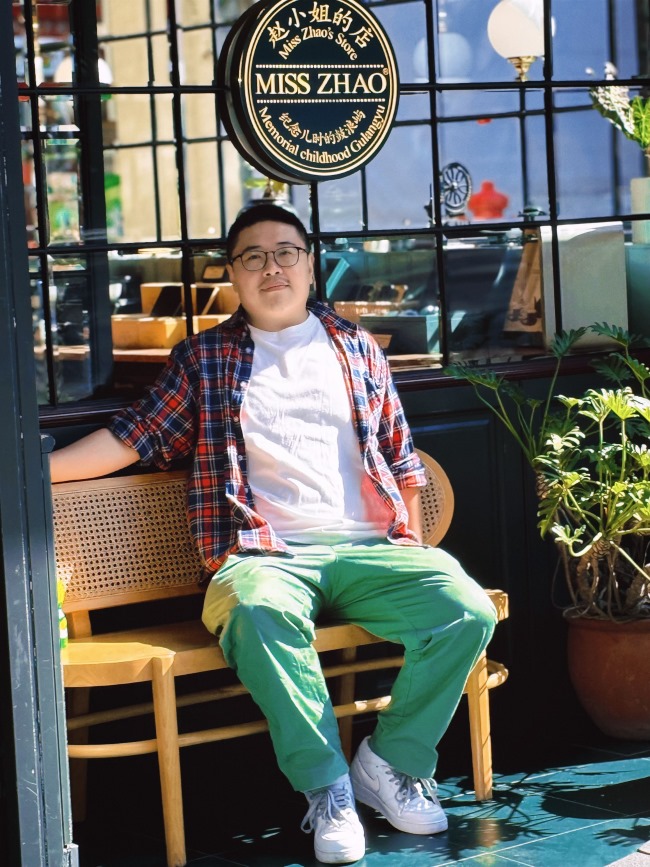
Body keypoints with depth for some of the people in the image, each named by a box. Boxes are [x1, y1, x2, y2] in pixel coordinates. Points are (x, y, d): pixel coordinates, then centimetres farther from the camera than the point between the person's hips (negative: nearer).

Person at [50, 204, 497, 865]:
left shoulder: (357, 349, 21)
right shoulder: (202, 359, 17)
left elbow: (401, 459, 22)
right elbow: (131, 438, 14)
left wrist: (412, 550, 11)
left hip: (368, 548, 3)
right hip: (265, 554, -2)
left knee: (467, 611, -26)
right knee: (260, 611, -40)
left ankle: (390, 762, -8)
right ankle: (327, 787, -29)